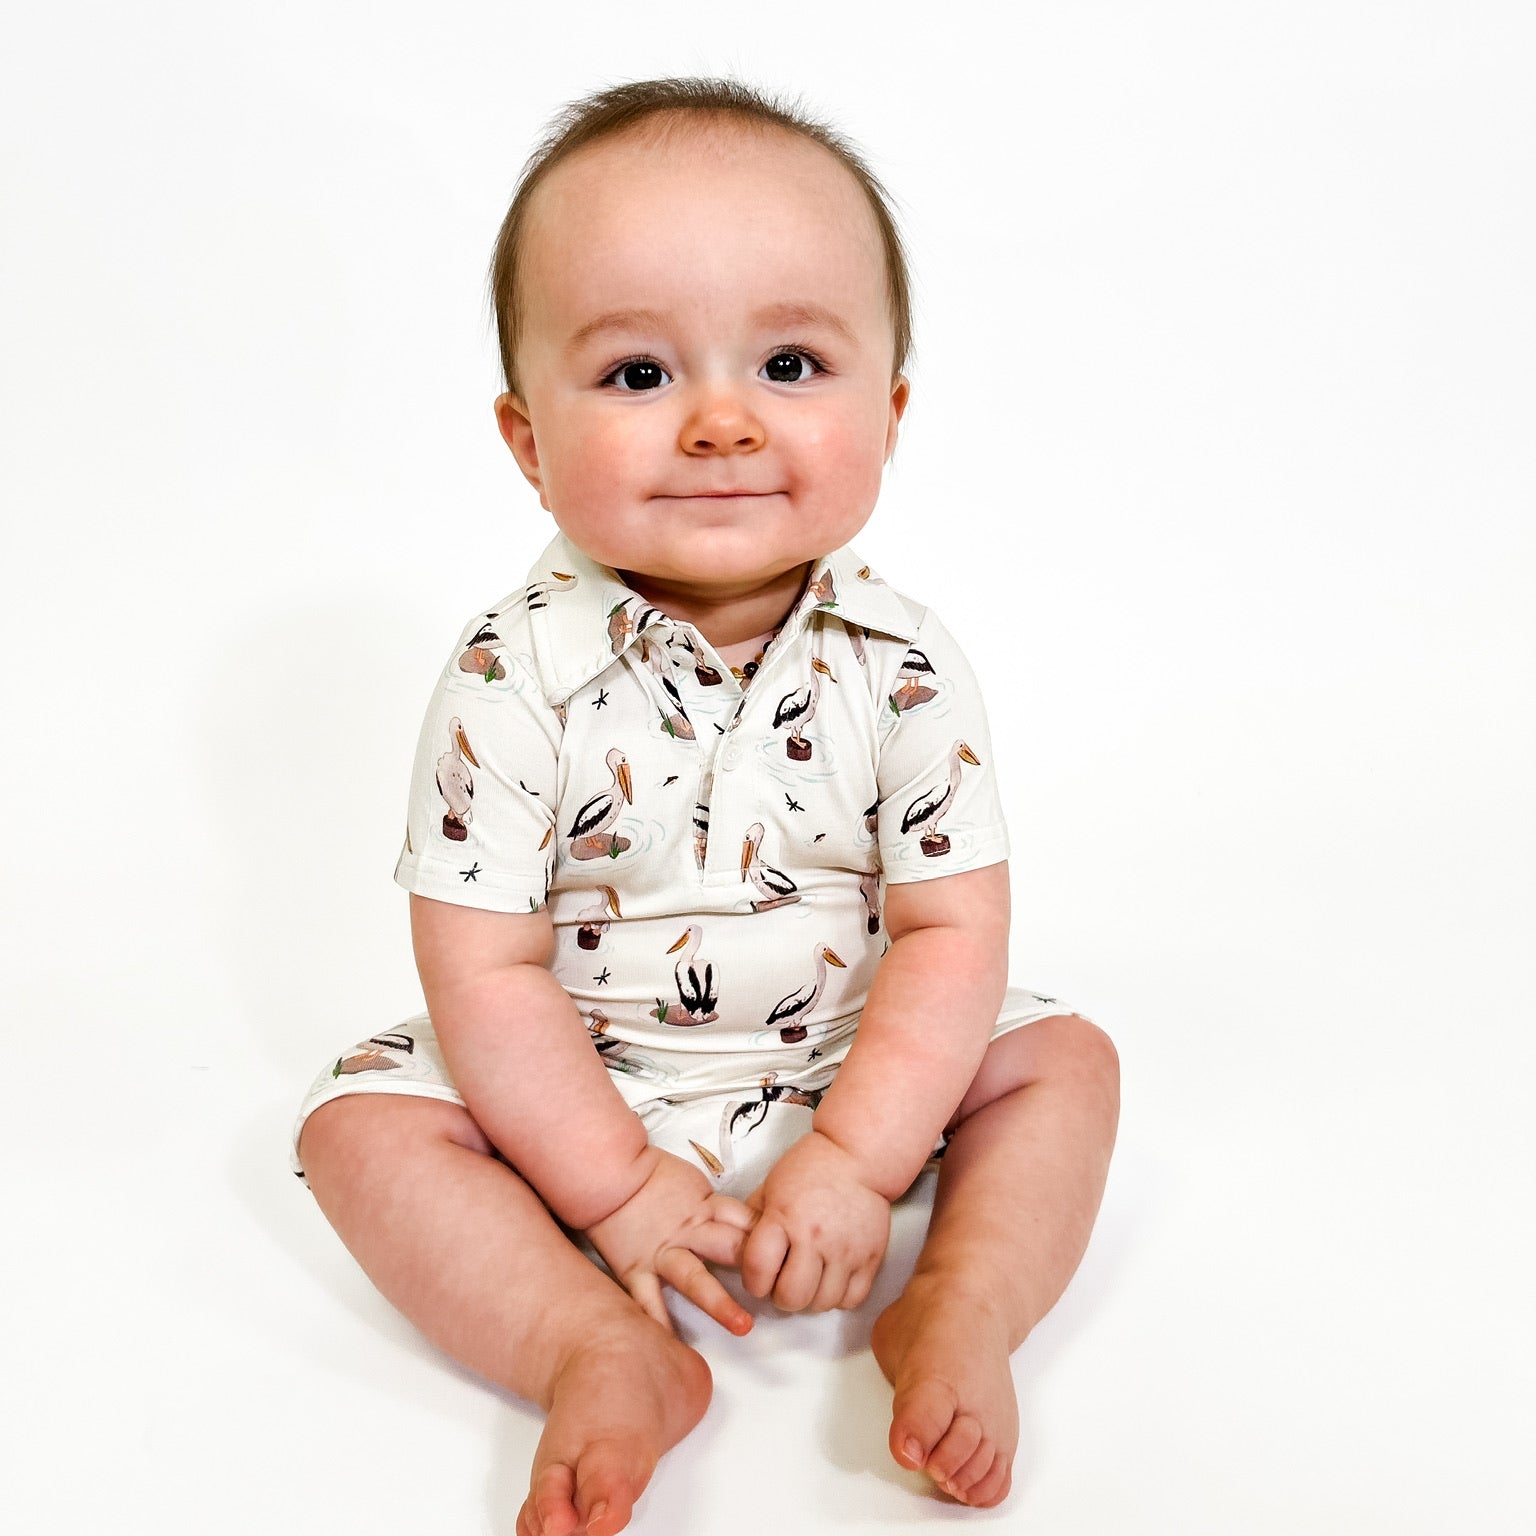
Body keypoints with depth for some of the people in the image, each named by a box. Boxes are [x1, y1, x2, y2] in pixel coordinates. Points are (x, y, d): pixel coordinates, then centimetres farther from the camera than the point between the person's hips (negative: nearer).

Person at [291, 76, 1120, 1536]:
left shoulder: (901, 668, -17)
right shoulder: (514, 679, -21)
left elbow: (951, 930, -14)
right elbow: (484, 969, -18)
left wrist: (857, 1159, -22)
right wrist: (617, 1183, -19)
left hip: (858, 1071, 1)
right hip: (582, 1092, -1)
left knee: (1063, 1059, -8)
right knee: (362, 1121, -16)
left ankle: (959, 1313, -13)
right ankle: (603, 1352, -23)